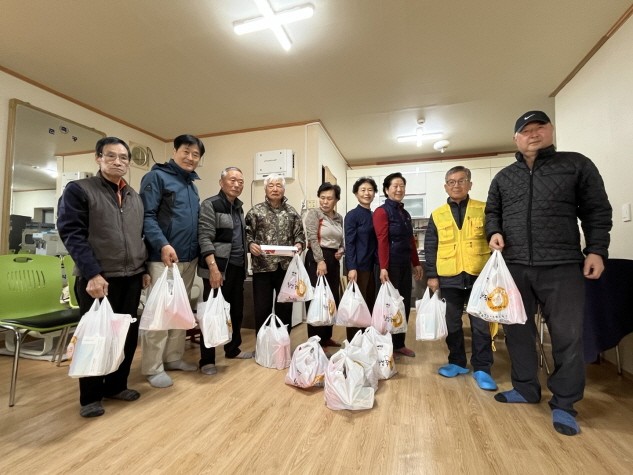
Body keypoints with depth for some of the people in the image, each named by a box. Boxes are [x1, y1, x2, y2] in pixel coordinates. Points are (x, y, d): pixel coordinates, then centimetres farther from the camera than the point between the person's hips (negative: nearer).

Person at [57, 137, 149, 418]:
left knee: (128, 335, 12)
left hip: (131, 278, 6)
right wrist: (92, 273, -18)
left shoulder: (134, 197, 15)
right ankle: (91, 396, 24)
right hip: (97, 279, -5)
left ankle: (116, 385, 30)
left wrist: (144, 269, 12)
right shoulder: (78, 190, -2)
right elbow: (72, 234, -11)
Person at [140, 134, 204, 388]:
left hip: (189, 258, 8)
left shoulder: (192, 184, 19)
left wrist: (199, 251, 14)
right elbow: (147, 215, -14)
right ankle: (153, 368, 11)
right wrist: (162, 244, -25)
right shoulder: (156, 177, -4)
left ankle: (173, 357, 27)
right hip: (164, 257, -8)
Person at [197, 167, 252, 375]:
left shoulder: (238, 207, 15)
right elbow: (205, 238, -17)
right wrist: (213, 267, -25)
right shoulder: (210, 205, -8)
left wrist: (247, 254, 12)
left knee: (236, 310, 16)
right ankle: (207, 360, 14)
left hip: (237, 267, 8)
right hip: (218, 268, -7)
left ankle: (233, 349, 33)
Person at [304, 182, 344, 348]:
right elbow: (313, 238, -14)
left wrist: (341, 251, -1)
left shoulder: (339, 217, 13)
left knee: (332, 299, 11)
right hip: (316, 258, -6)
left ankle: (326, 337, 25)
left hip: (333, 260, 7)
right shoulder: (313, 213, -4)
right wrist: (320, 261, -21)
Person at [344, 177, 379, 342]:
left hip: (372, 266, 7)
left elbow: (375, 242, 15)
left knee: (370, 304, 12)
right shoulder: (352, 215, -7)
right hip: (358, 266, -7)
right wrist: (351, 268, -19)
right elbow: (349, 243, -12)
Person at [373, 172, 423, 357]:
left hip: (405, 265, 8)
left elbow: (411, 241, 17)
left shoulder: (405, 213, 15)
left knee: (405, 304, 13)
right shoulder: (382, 211, -9)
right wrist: (383, 268, -23)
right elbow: (382, 241, -17)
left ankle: (400, 343, 26)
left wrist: (416, 263, 15)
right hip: (391, 265, -8)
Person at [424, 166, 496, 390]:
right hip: (449, 277, 2)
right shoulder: (437, 215, 6)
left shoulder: (483, 210, 4)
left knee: (481, 323, 4)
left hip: (479, 276, -1)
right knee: (452, 323, 12)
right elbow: (430, 248, 5)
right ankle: (457, 362, 27)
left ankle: (481, 368, 17)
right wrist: (432, 275, 0)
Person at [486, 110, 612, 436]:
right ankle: (526, 388, 28)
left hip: (562, 266, -3)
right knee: (517, 330, 10)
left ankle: (563, 403, 20)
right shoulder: (503, 177, 14)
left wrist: (596, 250, -4)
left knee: (567, 335, 3)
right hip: (514, 267, 3)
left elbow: (597, 212, 4)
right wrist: (494, 232, -1)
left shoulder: (576, 165, 6)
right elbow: (492, 211, 19)